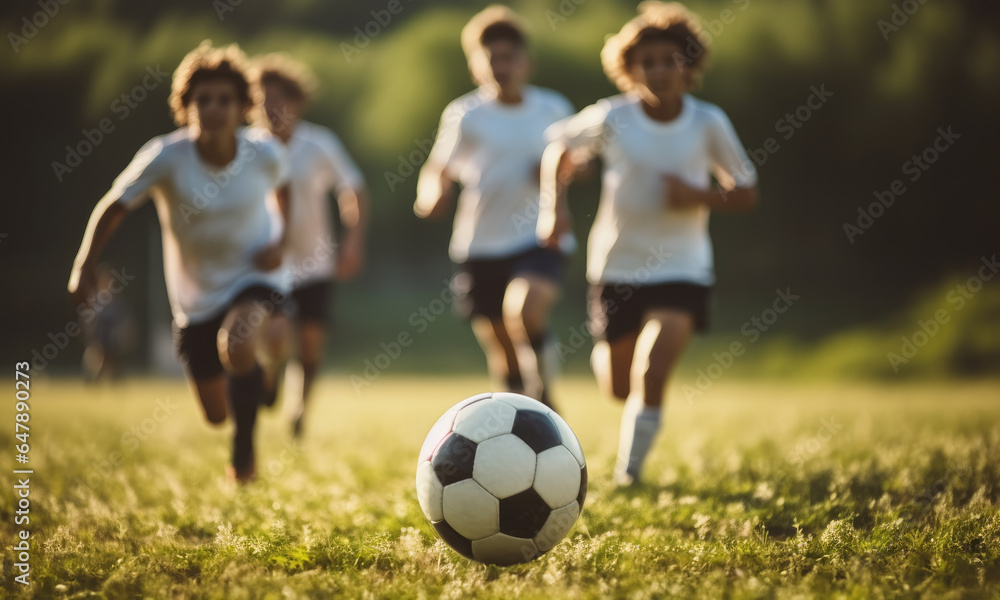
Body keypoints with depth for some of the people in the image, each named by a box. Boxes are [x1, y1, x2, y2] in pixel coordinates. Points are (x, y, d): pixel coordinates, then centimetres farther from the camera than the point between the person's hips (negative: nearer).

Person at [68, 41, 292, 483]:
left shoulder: (263, 153, -15)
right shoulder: (166, 157, -20)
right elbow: (114, 207, -12)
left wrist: (281, 239, -7)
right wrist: (84, 264, -24)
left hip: (257, 281, -1)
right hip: (196, 297, 1)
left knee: (237, 343, -37)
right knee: (216, 415, 13)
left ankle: (244, 447, -13)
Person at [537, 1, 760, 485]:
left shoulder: (709, 124, -9)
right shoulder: (611, 119, -11)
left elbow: (747, 195, 0)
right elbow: (558, 144, 7)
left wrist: (699, 197, -19)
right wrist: (555, 204, -8)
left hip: (682, 268, -1)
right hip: (616, 267, 1)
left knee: (652, 375, -21)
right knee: (618, 389, 14)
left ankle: (628, 473, -5)